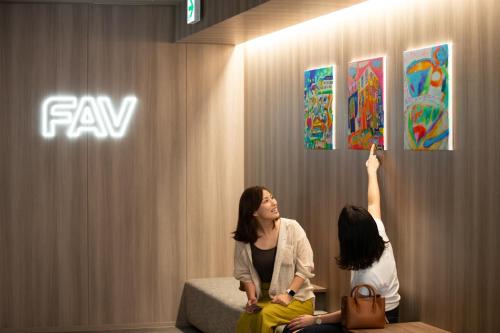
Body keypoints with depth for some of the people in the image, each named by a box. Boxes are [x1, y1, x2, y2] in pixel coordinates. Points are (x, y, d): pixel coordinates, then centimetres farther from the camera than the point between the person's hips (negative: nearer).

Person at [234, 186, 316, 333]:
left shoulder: (292, 228, -7)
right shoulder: (244, 239, 1)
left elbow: (305, 268, -7)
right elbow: (244, 273, 8)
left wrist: (288, 294, -16)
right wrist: (252, 297, -8)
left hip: (297, 299, -2)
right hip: (264, 299, 2)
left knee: (265, 316, -30)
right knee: (244, 321, -28)